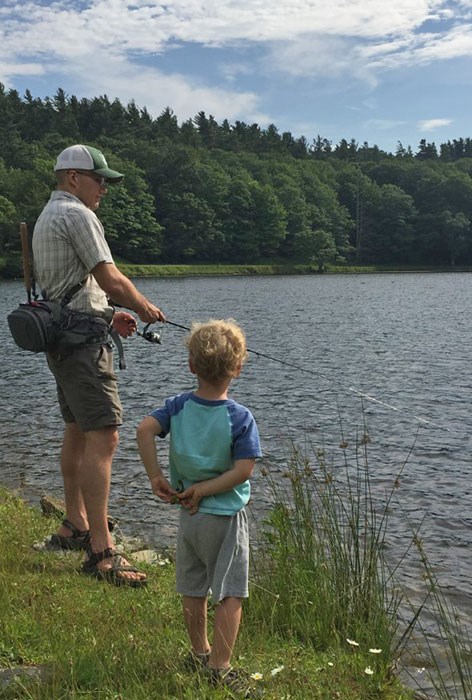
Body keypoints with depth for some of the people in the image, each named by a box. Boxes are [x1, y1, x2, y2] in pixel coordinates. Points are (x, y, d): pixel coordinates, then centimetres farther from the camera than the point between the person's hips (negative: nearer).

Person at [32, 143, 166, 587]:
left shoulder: (46, 217, 21)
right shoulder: (77, 215, -12)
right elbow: (111, 279, -17)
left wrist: (109, 314, 16)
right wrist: (145, 308, -1)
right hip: (82, 341, -11)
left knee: (76, 431, 18)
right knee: (102, 437, -14)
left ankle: (74, 526, 29)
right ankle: (100, 551, -15)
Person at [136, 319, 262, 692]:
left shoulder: (179, 405, -5)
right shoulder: (240, 417, -15)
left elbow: (145, 429, -19)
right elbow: (243, 470, -21)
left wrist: (156, 478, -13)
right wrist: (203, 490, -14)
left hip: (189, 516, 5)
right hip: (226, 517, -5)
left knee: (194, 591, 19)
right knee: (230, 595, 7)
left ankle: (199, 653, 34)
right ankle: (220, 669, 9)